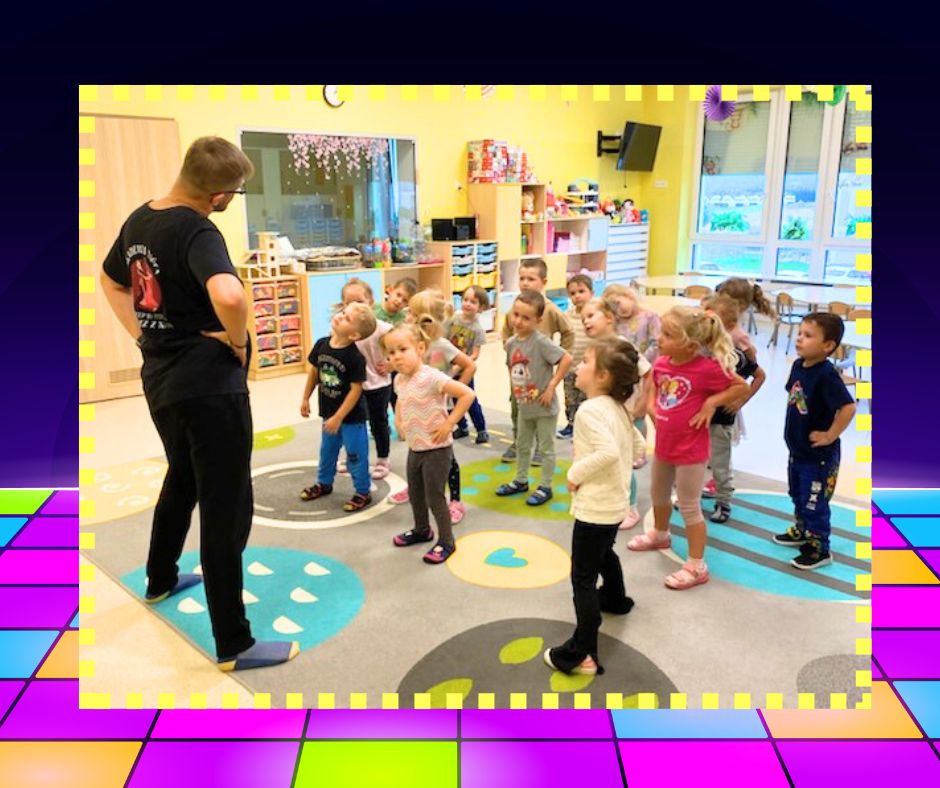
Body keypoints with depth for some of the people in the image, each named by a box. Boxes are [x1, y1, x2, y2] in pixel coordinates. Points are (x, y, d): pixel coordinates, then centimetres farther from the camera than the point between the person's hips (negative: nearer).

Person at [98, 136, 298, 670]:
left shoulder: (139, 220, 7)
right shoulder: (197, 231, -19)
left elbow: (110, 281, 24)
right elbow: (228, 296, -39)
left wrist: (141, 334, 16)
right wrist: (238, 340, -19)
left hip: (160, 378, 9)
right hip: (209, 384, -9)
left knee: (182, 477, 29)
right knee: (226, 508, -3)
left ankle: (160, 580, 49)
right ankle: (235, 644, 5)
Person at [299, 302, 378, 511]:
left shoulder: (355, 358, -25)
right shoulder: (322, 345, -7)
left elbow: (355, 390, -22)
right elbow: (314, 372, 8)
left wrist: (338, 418, -20)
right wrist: (305, 398, 11)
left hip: (352, 416, -6)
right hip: (329, 412, 6)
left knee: (356, 455, 5)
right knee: (327, 451, 23)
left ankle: (363, 492, 22)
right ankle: (324, 483, 43)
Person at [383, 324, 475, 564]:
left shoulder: (431, 377, -25)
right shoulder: (399, 380, 2)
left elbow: (467, 394, -28)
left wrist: (449, 423, -25)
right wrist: (398, 419, 10)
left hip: (436, 449, -8)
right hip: (414, 448, 8)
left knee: (434, 497, 1)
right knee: (415, 494, 22)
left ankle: (446, 542, 19)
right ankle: (422, 530, 44)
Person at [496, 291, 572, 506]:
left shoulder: (540, 341, -21)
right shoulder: (511, 343, -1)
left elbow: (567, 359, -24)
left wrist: (551, 386, -21)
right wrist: (514, 388, 5)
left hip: (543, 406, -7)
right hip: (524, 406, 7)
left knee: (546, 448, 9)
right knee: (523, 446, 21)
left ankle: (545, 487, 21)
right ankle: (521, 481, 38)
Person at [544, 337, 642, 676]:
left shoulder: (589, 410, -23)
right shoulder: (616, 407, 6)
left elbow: (608, 452, -35)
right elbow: (631, 445, 16)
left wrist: (576, 473, -22)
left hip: (595, 507, -10)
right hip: (616, 501, 10)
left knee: (582, 578, -4)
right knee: (604, 552, 34)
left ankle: (582, 654, -1)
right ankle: (615, 598, 59)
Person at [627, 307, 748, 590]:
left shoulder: (707, 368, -23)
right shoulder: (661, 363, -5)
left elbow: (742, 387, -12)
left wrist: (712, 402, -21)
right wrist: (652, 403, 1)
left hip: (690, 449, -7)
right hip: (664, 443, 7)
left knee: (689, 506, 2)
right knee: (658, 493, 27)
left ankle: (696, 566, 15)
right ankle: (659, 534, 54)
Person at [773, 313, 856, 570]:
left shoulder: (826, 375, -27)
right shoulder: (798, 365, -1)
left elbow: (848, 407, -31)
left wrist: (830, 436, -23)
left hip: (819, 455, -8)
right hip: (797, 449, 9)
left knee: (814, 503, 5)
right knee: (798, 496, 26)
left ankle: (820, 550, 21)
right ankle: (802, 531, 47)